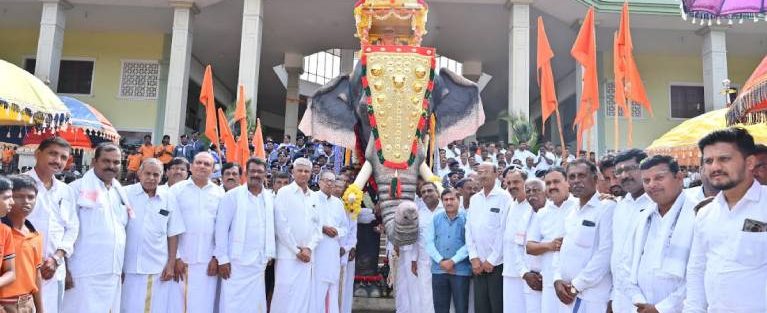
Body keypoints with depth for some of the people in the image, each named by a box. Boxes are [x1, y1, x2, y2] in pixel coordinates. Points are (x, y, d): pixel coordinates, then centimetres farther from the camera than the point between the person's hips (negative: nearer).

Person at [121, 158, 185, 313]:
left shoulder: (169, 199, 5)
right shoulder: (126, 194, -2)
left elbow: (173, 234, 8)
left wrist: (171, 264, 3)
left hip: (159, 269, 2)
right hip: (130, 267, -1)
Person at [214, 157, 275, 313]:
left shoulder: (270, 198, 7)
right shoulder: (232, 195, -3)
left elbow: (271, 228, 11)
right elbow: (221, 228, -5)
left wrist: (271, 253, 8)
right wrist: (222, 259, -7)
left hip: (259, 262, 3)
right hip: (237, 261, -3)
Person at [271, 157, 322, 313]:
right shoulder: (284, 193, -1)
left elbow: (317, 225, 10)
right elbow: (281, 225, -8)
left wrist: (309, 248, -5)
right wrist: (297, 250, -9)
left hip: (307, 256, 5)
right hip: (288, 255, -5)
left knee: (303, 297, 6)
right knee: (285, 296, -6)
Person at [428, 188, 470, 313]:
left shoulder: (466, 218, -2)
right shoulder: (436, 218, 7)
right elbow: (429, 242, 3)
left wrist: (453, 261, -13)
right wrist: (441, 261, -9)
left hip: (460, 270, -3)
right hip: (438, 270, 3)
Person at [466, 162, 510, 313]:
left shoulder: (504, 197, -7)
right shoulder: (474, 199, 10)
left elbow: (504, 231, -11)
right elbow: (469, 230, 8)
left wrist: (492, 260, -11)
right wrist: (474, 258, -2)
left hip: (497, 264, -5)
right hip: (478, 264, 5)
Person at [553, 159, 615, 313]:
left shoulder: (607, 208, -10)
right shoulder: (572, 213, 14)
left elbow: (604, 254, -16)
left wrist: (576, 286, -13)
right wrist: (558, 279, -1)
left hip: (592, 299, -6)